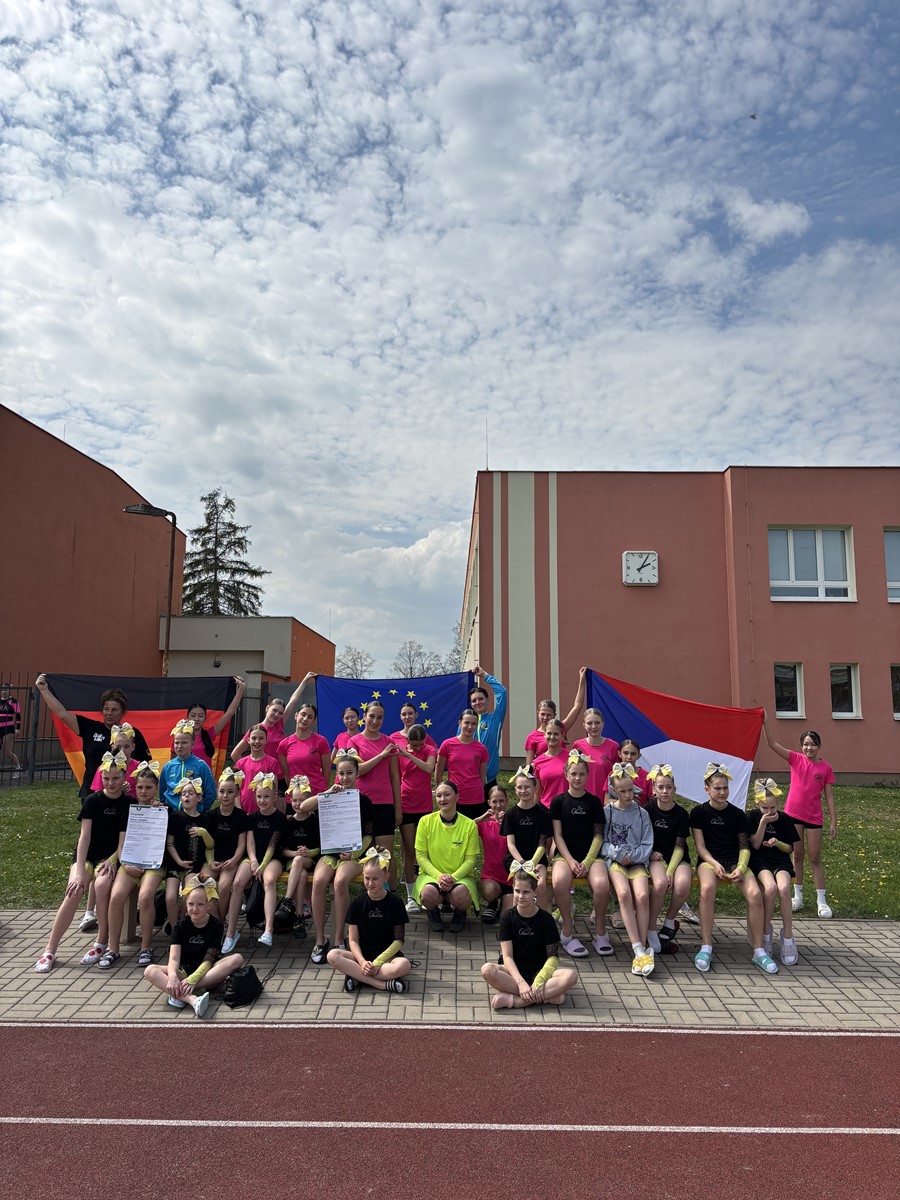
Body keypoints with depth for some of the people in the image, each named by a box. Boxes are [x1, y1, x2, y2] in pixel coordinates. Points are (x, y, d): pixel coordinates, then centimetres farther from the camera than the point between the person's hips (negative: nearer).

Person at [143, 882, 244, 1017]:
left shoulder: (216, 925, -7)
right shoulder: (181, 925, -4)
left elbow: (208, 960, -15)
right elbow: (174, 958, -17)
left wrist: (192, 979, -33)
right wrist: (172, 976, -39)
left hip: (206, 971, -1)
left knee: (237, 959, -29)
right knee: (150, 972, -25)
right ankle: (192, 999, -47)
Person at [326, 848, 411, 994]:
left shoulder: (395, 902, -3)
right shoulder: (357, 903, 2)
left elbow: (399, 940, -3)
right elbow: (353, 940, 0)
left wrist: (378, 962, -15)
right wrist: (362, 962, -18)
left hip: (387, 955, -2)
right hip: (362, 955, 2)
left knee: (404, 965, -35)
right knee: (333, 955, -28)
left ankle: (357, 976, -22)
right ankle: (383, 984, -28)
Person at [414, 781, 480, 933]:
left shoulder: (469, 825, -3)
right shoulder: (426, 821, -3)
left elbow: (471, 859, -3)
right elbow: (420, 856, -2)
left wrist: (453, 877, -19)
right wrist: (438, 876, -17)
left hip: (460, 876, 0)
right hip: (431, 874, 0)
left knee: (461, 894, -36)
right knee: (429, 893, -35)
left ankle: (459, 915, 4)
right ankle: (433, 914, 4)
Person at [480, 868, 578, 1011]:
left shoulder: (546, 919, -3)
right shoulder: (508, 917, -3)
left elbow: (553, 956, -6)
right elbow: (507, 956, -9)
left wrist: (539, 981, -23)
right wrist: (521, 982, -24)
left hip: (539, 971, 0)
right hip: (515, 972, 0)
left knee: (571, 976, -30)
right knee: (487, 970, -32)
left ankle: (514, 1000, -30)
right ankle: (548, 995, -29)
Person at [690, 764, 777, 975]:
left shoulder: (737, 814, 8)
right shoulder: (698, 812, 3)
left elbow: (744, 847, 6)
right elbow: (700, 846, -1)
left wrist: (741, 868, -13)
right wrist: (715, 864, -18)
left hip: (734, 861, 2)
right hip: (709, 861, -2)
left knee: (755, 894, -27)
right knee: (707, 889, -36)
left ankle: (758, 952, -12)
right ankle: (705, 948, -27)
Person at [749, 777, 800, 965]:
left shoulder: (784, 819, 5)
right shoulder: (752, 817, 2)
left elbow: (789, 848, 10)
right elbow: (755, 845, -4)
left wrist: (777, 842, -12)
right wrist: (763, 822, -15)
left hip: (781, 861, 1)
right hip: (760, 861, -1)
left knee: (783, 888, -34)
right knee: (770, 887, -35)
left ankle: (787, 937, -19)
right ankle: (765, 934, -15)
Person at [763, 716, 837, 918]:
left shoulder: (825, 768, -2)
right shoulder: (796, 759, -1)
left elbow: (829, 797, 1)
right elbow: (772, 744, -11)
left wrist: (833, 822, -3)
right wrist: (765, 723, -23)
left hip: (814, 817, -1)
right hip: (793, 814, 1)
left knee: (815, 858, 5)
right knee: (798, 855, 11)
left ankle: (821, 901, 11)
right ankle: (798, 897, 19)